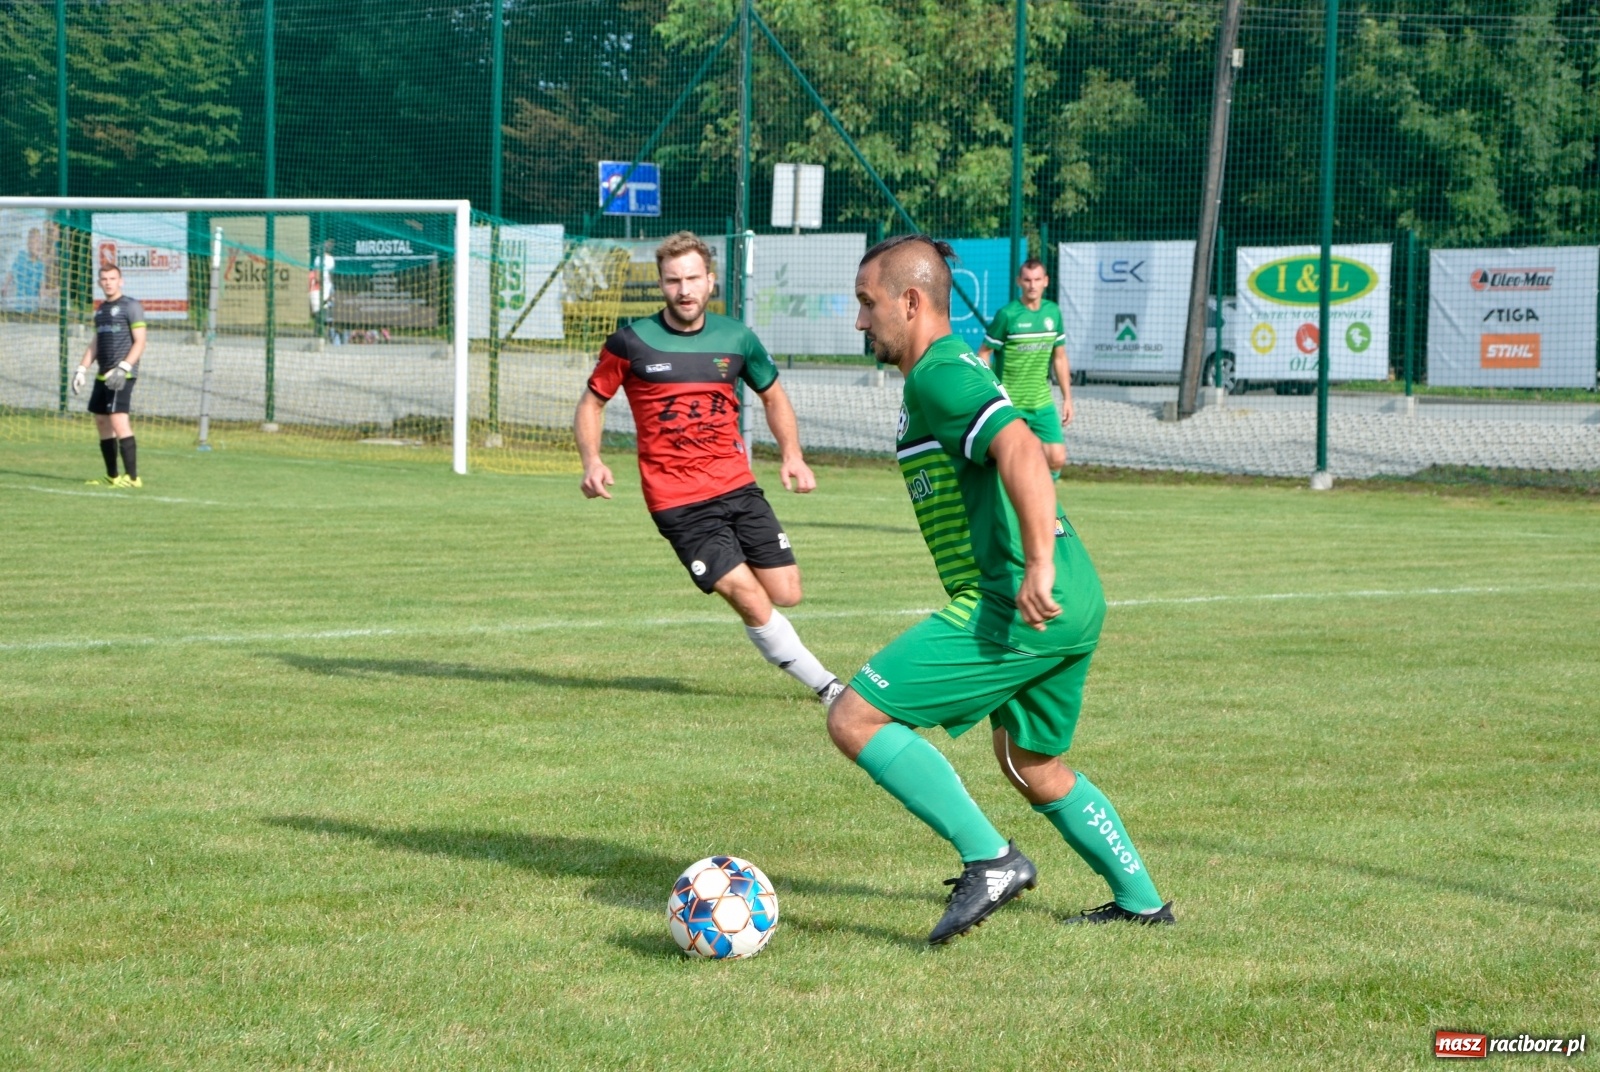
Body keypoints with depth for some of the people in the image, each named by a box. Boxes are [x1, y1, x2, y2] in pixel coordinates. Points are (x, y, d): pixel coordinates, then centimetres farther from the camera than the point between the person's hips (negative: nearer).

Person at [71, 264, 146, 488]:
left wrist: (124, 368, -21)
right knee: (102, 422, 8)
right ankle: (112, 476, 15)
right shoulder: (101, 310, 18)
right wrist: (82, 369, 14)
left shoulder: (131, 307, -5)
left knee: (118, 420, -18)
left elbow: (139, 342, -10)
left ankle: (132, 477, -18)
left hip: (122, 375, -9)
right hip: (103, 375, 9)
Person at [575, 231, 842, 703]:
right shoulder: (632, 343, -4)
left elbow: (774, 397, 20)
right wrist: (592, 460, -11)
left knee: (786, 594, -2)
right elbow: (592, 402, 7)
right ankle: (827, 686, 3)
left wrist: (792, 454, 3)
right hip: (677, 502, -4)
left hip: (738, 487, 4)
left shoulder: (737, 339, 4)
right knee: (754, 605, -12)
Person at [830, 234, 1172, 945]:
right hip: (1073, 604, 11)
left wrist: (1038, 567, -33)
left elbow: (1020, 451, -27)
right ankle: (1140, 901, 34)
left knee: (854, 719, -11)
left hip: (1017, 607, -11)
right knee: (1031, 765, 28)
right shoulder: (954, 366, 20)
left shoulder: (938, 374, -12)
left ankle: (990, 859, -11)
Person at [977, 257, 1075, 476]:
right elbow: (984, 354, -7)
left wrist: (1067, 398, 13)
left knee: (1057, 459, -1)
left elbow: (1059, 358, 13)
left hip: (1043, 403, 5)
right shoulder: (1007, 315, -11)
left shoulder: (1053, 312, 4)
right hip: (1009, 405, -5)